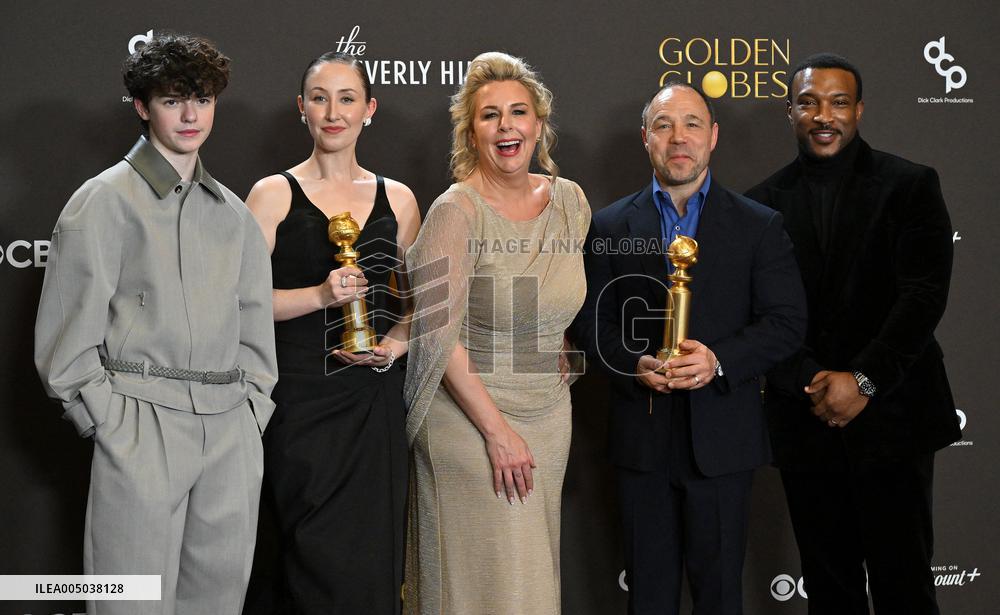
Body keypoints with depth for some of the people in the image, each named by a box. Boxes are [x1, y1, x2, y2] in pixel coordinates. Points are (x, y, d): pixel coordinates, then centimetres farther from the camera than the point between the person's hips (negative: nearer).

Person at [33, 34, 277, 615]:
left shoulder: (233, 212, 16)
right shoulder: (105, 200, 0)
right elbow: (67, 334, -3)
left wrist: (253, 408, 10)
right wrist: (106, 418, -7)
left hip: (232, 432, 5)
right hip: (142, 425, -5)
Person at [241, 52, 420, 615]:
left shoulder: (397, 199, 10)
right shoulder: (275, 194, 0)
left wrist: (397, 343, -3)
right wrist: (321, 295, -17)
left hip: (374, 398, 3)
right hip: (301, 397, -3)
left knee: (370, 557, 6)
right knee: (317, 556, -2)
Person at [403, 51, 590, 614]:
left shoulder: (570, 200, 3)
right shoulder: (456, 212, -14)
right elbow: (438, 335, -17)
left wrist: (561, 371, 11)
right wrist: (498, 430, -18)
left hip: (550, 415, 6)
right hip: (471, 418, -5)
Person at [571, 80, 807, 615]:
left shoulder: (759, 226, 2)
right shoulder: (611, 225, 6)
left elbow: (787, 323, -3)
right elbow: (590, 321, 5)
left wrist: (718, 360, -18)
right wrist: (635, 364, -13)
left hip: (722, 435, -1)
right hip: (642, 435, 1)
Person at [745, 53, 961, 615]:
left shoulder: (910, 186, 0)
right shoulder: (766, 203, 7)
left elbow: (924, 294, -9)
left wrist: (864, 379, -17)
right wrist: (812, 383, -11)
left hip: (892, 416, -2)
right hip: (806, 421, 3)